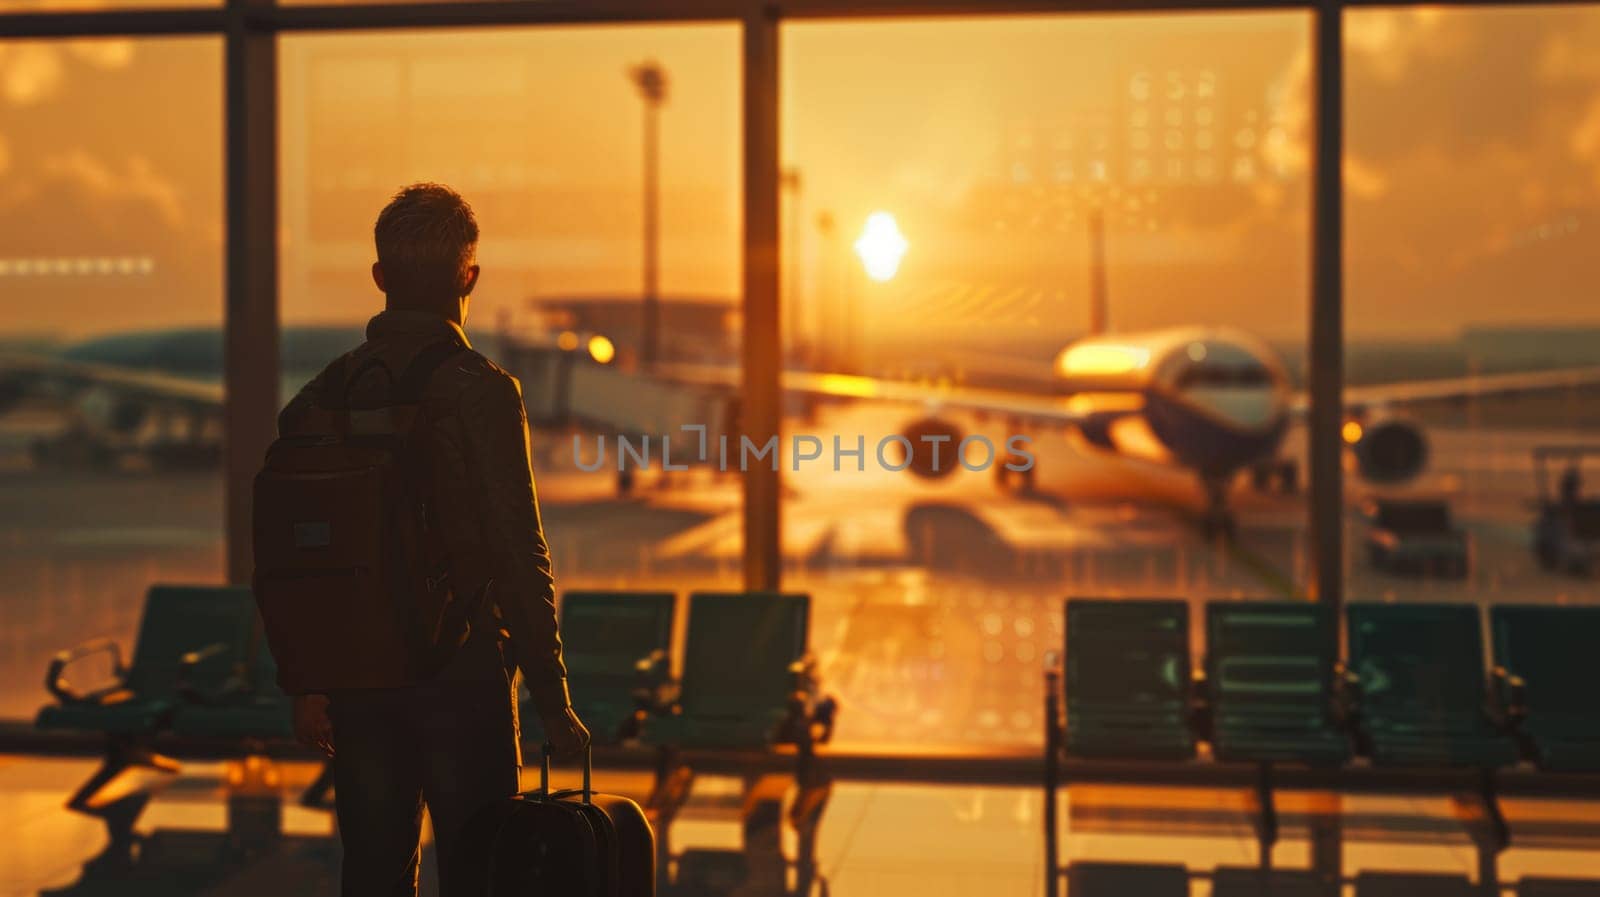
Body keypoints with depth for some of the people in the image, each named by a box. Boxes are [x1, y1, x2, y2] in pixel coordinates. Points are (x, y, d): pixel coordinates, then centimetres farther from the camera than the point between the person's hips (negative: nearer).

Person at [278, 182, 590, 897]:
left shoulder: (324, 393, 3)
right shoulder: (482, 391, -12)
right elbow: (519, 557, -14)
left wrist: (303, 683, 16)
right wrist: (552, 701, -8)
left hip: (357, 678, 5)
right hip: (463, 677, -5)